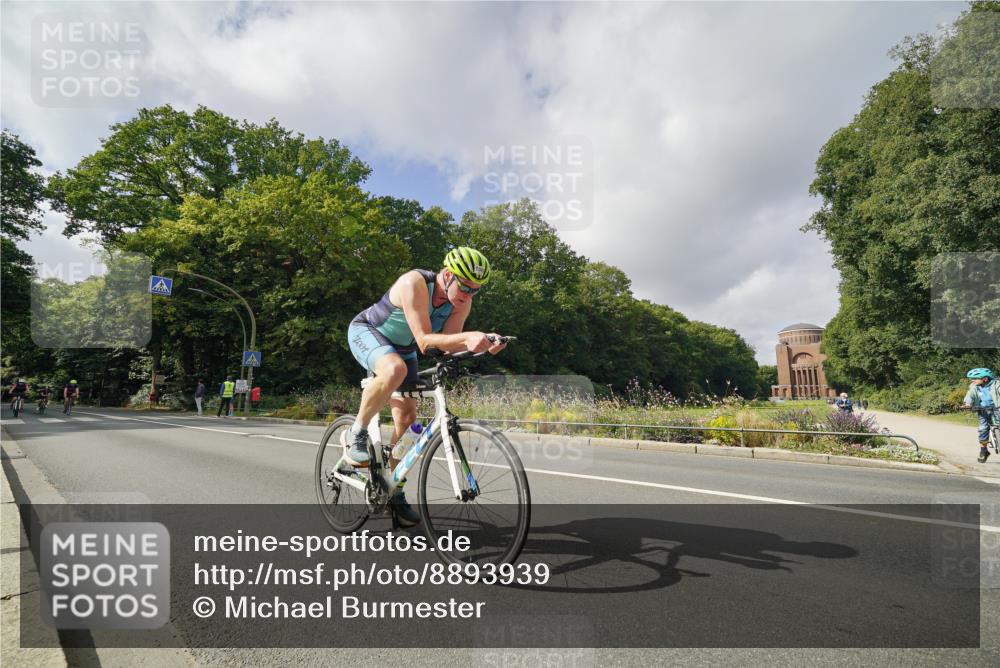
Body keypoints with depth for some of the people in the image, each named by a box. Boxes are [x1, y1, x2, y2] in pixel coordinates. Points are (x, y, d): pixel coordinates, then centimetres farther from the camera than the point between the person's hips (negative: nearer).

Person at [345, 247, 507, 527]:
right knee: (395, 370, -40)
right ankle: (355, 435, -17)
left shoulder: (462, 301, -15)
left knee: (407, 417, 1)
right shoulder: (415, 283, -34)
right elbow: (424, 341, -39)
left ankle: (395, 492, 17)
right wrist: (468, 336, -53)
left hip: (402, 347, 7)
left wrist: (480, 342, -38)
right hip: (365, 332, -6)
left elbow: (448, 345, -20)